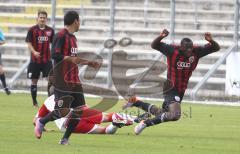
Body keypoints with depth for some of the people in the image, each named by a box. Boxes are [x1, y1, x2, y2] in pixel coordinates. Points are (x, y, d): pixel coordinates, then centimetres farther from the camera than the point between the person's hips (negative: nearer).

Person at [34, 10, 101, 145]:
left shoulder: (73, 38, 18)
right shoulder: (61, 36, -10)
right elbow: (55, 55, -20)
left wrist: (90, 63, 23)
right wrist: (70, 58, -29)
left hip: (74, 81, 9)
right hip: (62, 81, -9)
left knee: (79, 110, -1)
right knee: (63, 111, -12)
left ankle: (65, 139, 8)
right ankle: (41, 122, 15)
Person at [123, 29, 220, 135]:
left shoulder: (196, 52, -6)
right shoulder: (173, 51, -18)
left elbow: (216, 48, -4)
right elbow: (154, 45, -22)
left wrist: (211, 41, -27)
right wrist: (161, 37, -43)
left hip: (181, 90, 7)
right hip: (171, 89, -7)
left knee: (161, 113, 20)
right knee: (175, 115, -26)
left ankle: (136, 102, 38)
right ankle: (146, 123, -11)